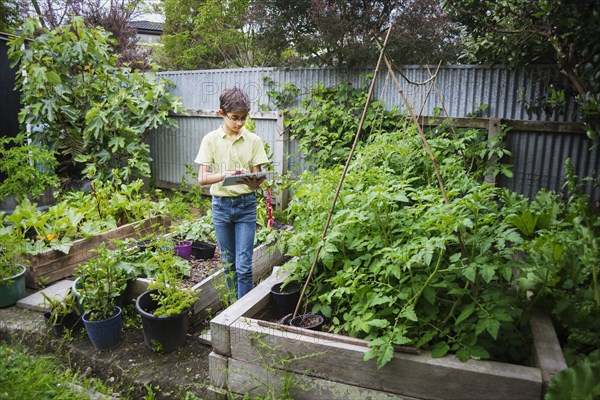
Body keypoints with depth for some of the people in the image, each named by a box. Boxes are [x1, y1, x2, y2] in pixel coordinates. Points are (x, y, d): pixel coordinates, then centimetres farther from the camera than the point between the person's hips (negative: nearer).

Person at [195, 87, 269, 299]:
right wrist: (226, 174, -27)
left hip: (246, 205, -1)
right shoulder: (211, 139, -3)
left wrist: (254, 183, -25)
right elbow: (202, 178, -9)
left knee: (244, 266, -4)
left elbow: (257, 176, -1)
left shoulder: (253, 140, -2)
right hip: (221, 204, 1)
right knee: (229, 264, 13)